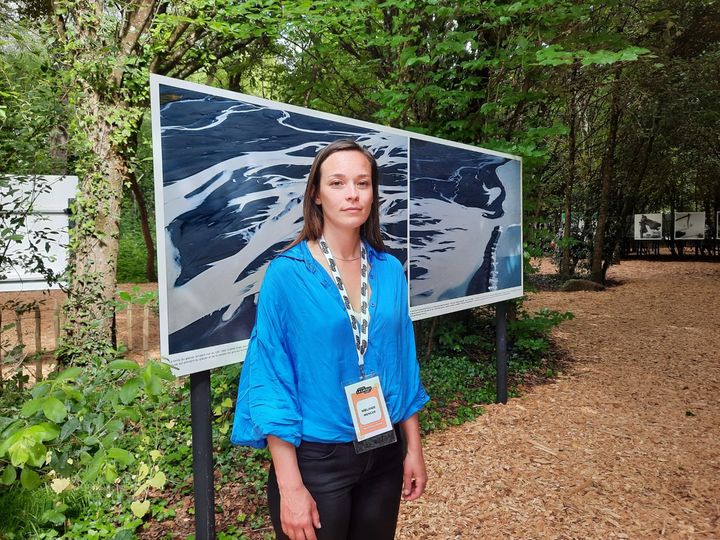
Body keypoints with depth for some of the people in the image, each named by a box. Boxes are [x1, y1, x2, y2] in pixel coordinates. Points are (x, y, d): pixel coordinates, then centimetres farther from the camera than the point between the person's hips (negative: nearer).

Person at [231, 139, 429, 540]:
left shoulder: (390, 271, -1)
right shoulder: (287, 274, -15)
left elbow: (403, 365, 6)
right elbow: (271, 382, -14)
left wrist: (414, 449, 6)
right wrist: (290, 485, -15)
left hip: (385, 454, 5)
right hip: (315, 459, -4)